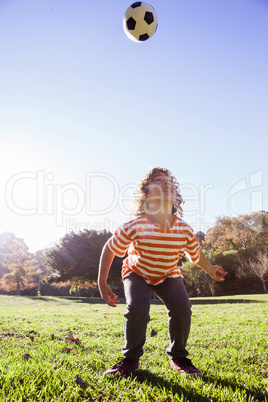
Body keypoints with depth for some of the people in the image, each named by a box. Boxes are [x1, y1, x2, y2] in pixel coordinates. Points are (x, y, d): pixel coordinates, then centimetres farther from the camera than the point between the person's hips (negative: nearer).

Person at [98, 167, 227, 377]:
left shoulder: (185, 230, -21)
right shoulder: (134, 227, -28)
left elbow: (196, 253, 2)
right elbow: (109, 249, -15)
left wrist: (211, 270, 13)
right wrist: (102, 284, -15)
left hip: (168, 275, 2)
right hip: (137, 273, -2)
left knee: (181, 306, -21)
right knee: (137, 307, -27)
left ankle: (178, 357, 5)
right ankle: (130, 359, -1)